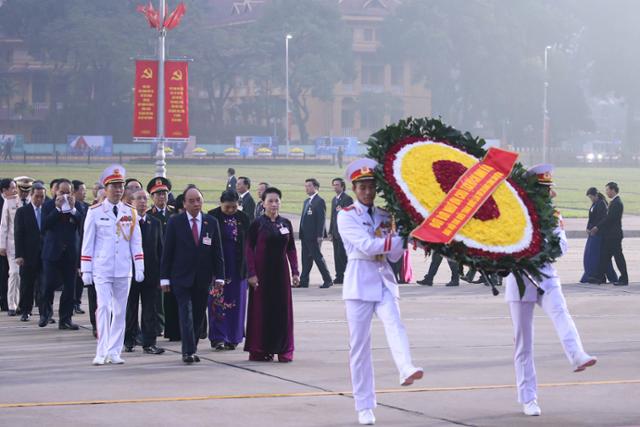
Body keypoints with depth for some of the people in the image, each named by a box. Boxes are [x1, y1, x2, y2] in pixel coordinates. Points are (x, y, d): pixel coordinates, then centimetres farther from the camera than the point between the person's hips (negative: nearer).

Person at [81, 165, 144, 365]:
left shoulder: (130, 212, 7)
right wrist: (86, 270, -3)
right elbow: (87, 242, 0)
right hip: (102, 270, -3)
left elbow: (136, 242, 8)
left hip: (123, 270, 3)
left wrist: (139, 268, 2)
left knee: (120, 311, 6)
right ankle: (101, 352, -11)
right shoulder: (95, 212, -1)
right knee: (104, 307, -12)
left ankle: (114, 352, 12)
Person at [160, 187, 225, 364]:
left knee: (198, 315, 6)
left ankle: (191, 349, 16)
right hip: (181, 277, -3)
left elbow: (217, 251, 8)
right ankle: (188, 351, -15)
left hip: (203, 278, 3)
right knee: (186, 312, -12)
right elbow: (167, 251, -1)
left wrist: (219, 276, 2)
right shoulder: (175, 222, -1)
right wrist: (165, 277, -5)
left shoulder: (212, 222, 6)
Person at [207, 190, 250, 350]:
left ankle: (233, 338, 15)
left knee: (236, 303, 6)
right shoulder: (212, 217, -6)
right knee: (218, 303, -3)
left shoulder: (243, 218, 5)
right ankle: (218, 337, 0)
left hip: (237, 268, 4)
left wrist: (248, 267, 5)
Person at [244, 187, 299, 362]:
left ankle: (283, 349, 10)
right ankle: (259, 350, 6)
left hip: (281, 272, 3)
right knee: (261, 309, 0)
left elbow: (291, 249, 10)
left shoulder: (286, 223, 6)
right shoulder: (257, 224, -4)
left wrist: (295, 272, 3)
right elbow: (249, 249, -5)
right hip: (262, 272, -3)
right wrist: (251, 274, -12)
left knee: (282, 310, 4)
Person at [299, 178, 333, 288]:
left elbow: (321, 219, -15)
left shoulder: (319, 201, -10)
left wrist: (320, 235, -20)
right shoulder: (306, 202, 18)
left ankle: (328, 280, 2)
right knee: (306, 258, 9)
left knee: (317, 257, -5)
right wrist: (301, 233, 13)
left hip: (314, 236, -9)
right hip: (305, 236, 9)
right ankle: (304, 281, 12)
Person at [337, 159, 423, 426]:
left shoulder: (384, 216, 13)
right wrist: (397, 239, -13)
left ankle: (407, 370, -48)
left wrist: (400, 234, -7)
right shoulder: (346, 216, 0)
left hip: (384, 280, 3)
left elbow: (394, 255, 9)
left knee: (394, 325, -24)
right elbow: (366, 246, -15)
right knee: (359, 343, -1)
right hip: (360, 281, -3)